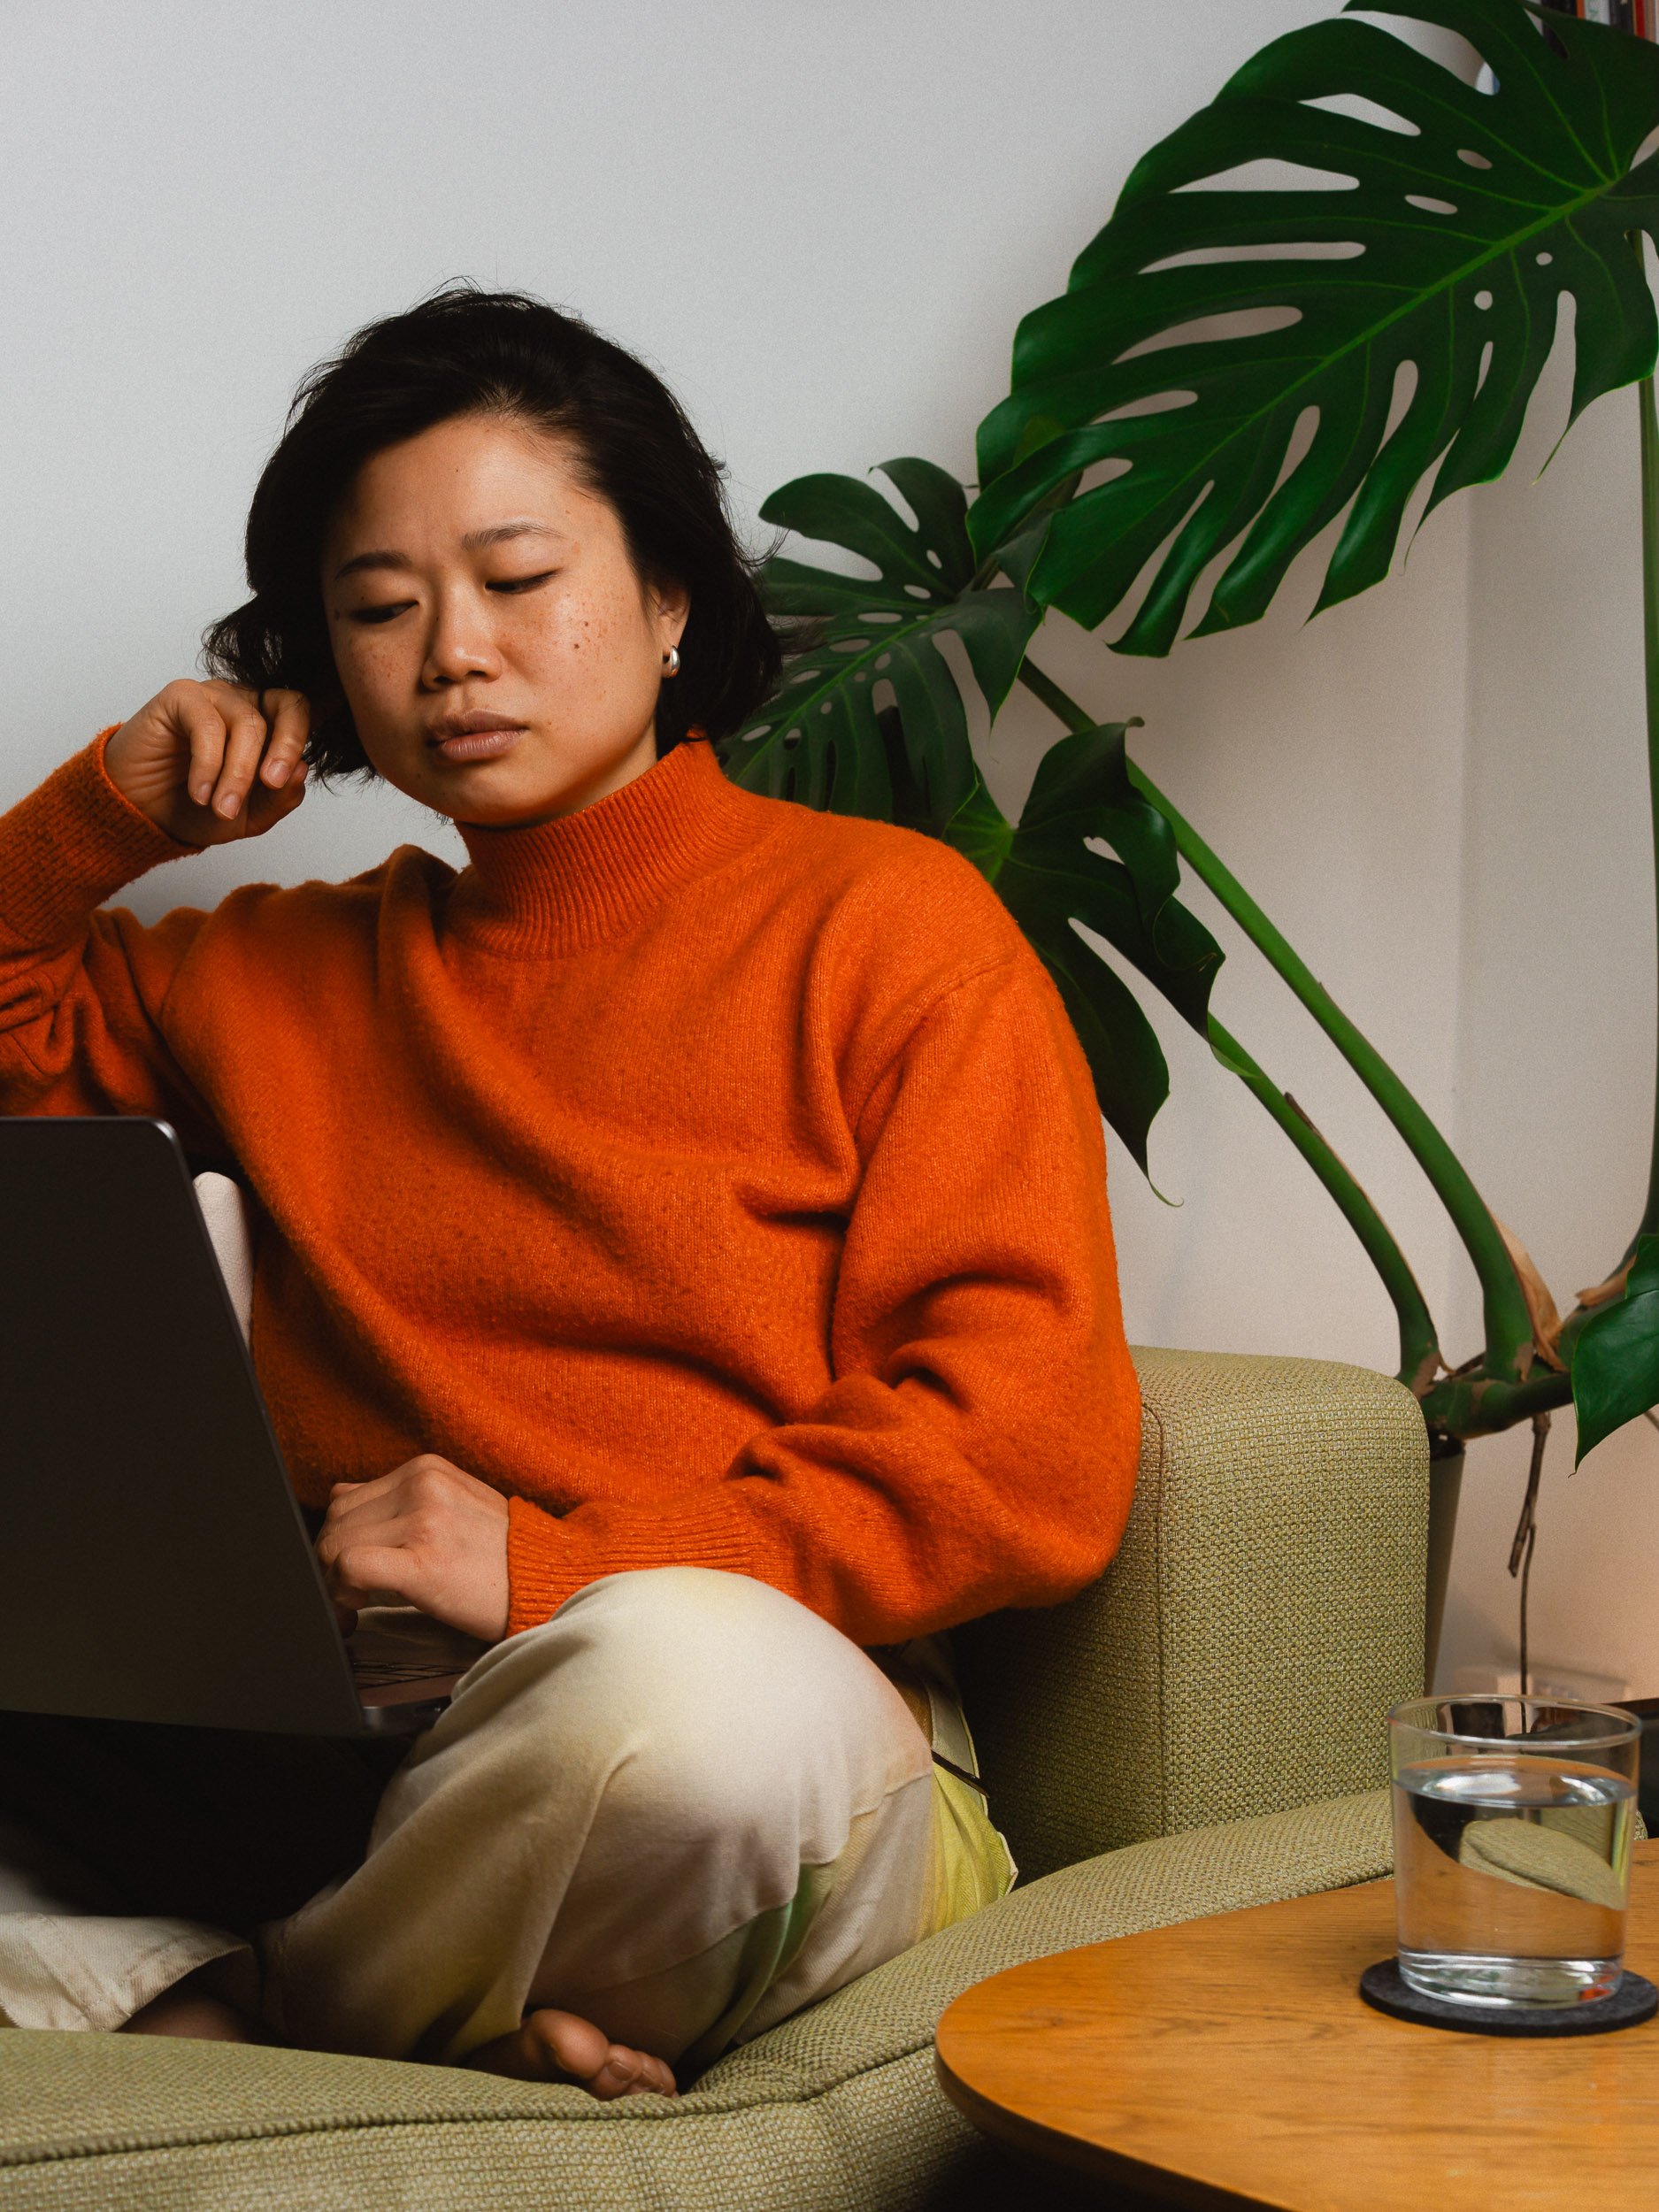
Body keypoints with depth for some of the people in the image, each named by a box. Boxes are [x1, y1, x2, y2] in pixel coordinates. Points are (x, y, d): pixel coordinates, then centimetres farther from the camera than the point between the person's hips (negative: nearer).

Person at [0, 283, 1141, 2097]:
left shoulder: (885, 924, 8)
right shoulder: (287, 975, 23)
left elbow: (1037, 1467, -3)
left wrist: (565, 1563, -12)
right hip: (328, 1765, 3)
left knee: (700, 1674, -41)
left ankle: (237, 2009, -14)